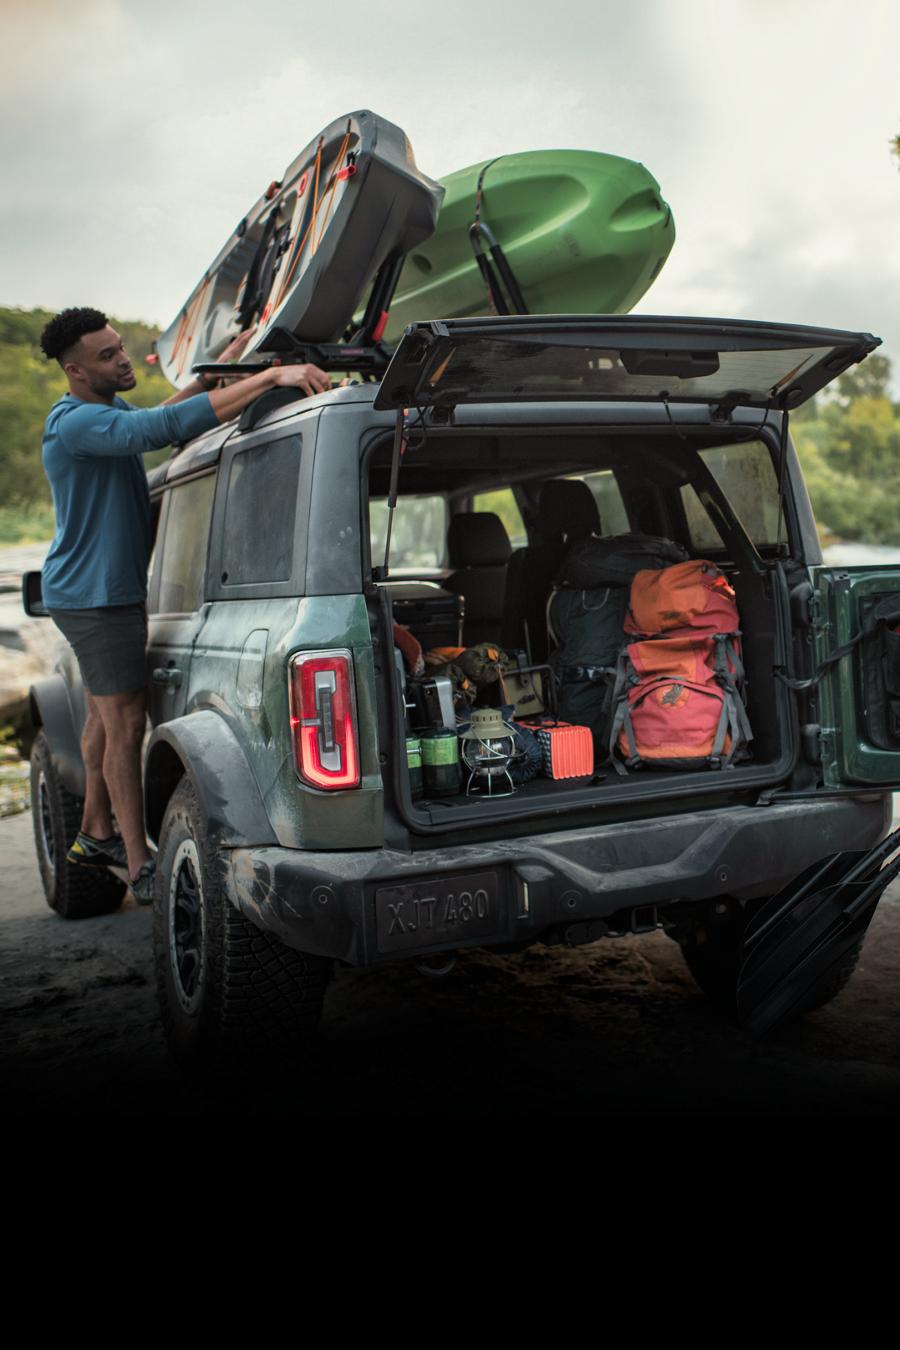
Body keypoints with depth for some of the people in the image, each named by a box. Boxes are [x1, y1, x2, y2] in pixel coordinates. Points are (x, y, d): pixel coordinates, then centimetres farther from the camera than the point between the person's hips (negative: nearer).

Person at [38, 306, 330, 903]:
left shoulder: (108, 411, 10)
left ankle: (96, 835, 32)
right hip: (94, 596, -10)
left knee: (107, 716, 18)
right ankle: (141, 867, -2)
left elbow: (151, 420, 27)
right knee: (126, 724, -8)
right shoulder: (77, 423, -24)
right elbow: (164, 426, -38)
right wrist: (271, 376, -43)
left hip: (112, 590, 10)